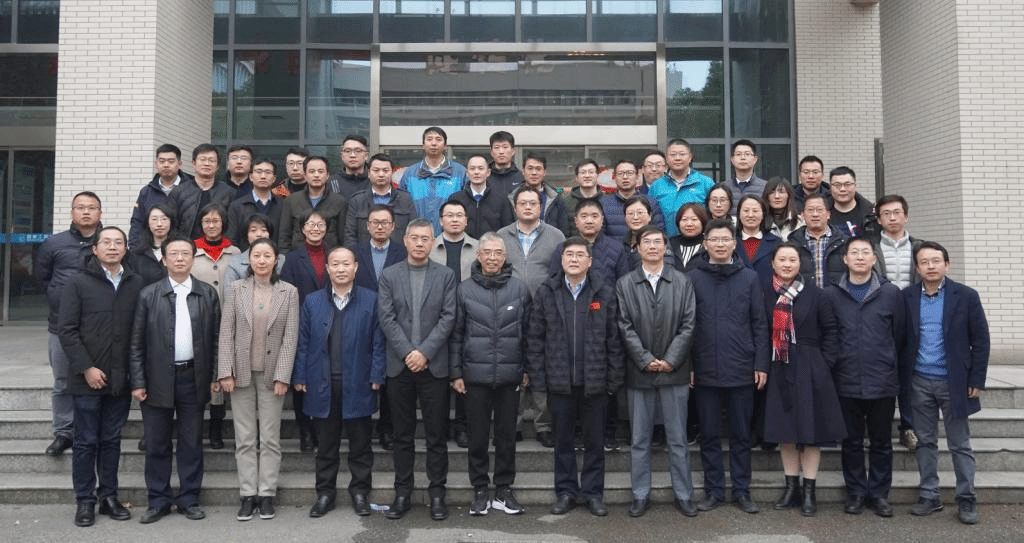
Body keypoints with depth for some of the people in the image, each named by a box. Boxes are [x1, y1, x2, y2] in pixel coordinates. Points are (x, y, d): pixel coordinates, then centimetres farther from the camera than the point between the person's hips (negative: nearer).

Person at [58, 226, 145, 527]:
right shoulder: (78, 284, -1)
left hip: (121, 378, 2)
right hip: (88, 377, -2)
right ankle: (85, 500, 16)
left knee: (111, 440, 12)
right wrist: (86, 368, -12)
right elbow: (67, 330, -5)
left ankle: (109, 496, 21)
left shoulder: (137, 284, 5)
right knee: (86, 441, 6)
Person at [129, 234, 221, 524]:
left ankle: (189, 498, 19)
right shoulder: (149, 295, 2)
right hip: (158, 378, 0)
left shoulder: (208, 294, 4)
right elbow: (137, 342, 1)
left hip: (193, 377, 0)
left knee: (191, 443, 8)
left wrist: (216, 375, 0)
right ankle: (159, 500, 19)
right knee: (157, 444, 7)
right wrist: (137, 381, -4)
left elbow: (215, 337, 5)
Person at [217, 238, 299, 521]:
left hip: (272, 374, -1)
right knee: (244, 439, 5)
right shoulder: (235, 289, 2)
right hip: (241, 373, 1)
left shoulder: (289, 292, 0)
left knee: (270, 439, 4)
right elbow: (226, 333, 0)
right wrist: (225, 372, -7)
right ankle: (248, 495, 13)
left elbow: (291, 336, -3)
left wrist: (282, 376, -9)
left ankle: (267, 494, 13)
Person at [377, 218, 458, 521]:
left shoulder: (445, 276, 4)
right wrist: (407, 353, -11)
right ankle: (402, 493, 18)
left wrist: (424, 352, -12)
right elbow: (387, 318, -1)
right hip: (399, 366, 1)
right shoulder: (389, 276, 7)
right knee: (402, 435, 9)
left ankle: (437, 493, 14)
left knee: (436, 435, 4)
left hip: (434, 366, -1)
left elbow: (448, 318, -3)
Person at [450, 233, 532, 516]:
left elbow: (528, 331, 7)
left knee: (507, 435, 9)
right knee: (477, 436, 7)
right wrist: (456, 372, 0)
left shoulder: (520, 288, 2)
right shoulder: (465, 289, 1)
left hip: (510, 376, 1)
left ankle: (504, 490, 22)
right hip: (475, 375, 0)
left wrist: (527, 368, 6)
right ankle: (480, 490, 20)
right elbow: (456, 334, 3)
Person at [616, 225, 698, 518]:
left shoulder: (683, 282, 3)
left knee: (678, 438, 7)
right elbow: (625, 328, -3)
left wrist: (670, 360, -9)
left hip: (674, 371, 0)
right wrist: (646, 360, -10)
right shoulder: (624, 284, 3)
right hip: (639, 372, 0)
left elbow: (688, 325, -2)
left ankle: (683, 495, 18)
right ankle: (641, 496, 19)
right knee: (639, 439, 8)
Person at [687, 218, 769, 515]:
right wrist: (687, 365, -4)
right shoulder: (693, 278, 1)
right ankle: (713, 490, 20)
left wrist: (761, 364, -2)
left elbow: (760, 324, 3)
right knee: (709, 434, 9)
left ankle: (741, 491, 20)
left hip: (741, 370, 0)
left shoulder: (749, 277, 3)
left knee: (741, 434, 9)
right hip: (705, 370, 0)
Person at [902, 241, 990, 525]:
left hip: (954, 382, -2)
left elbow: (980, 340, -3)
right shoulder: (907, 297, -1)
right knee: (925, 441, 11)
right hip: (919, 382, 2)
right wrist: (901, 377, 2)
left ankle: (967, 500, 19)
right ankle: (929, 496, 21)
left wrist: (976, 380, -6)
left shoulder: (966, 296, -6)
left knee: (960, 444, 7)